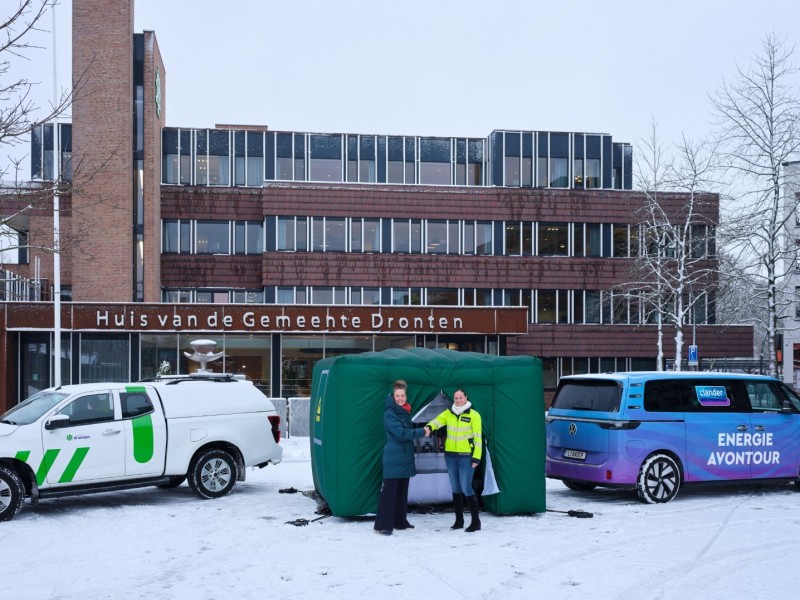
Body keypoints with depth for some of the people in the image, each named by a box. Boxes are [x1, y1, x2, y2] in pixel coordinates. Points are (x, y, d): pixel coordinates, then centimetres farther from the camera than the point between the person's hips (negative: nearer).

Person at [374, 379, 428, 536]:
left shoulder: (405, 412, 13)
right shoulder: (389, 414, -12)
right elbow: (401, 433, -22)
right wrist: (421, 432, -16)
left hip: (405, 458, 8)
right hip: (393, 459, -8)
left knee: (402, 491, 13)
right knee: (389, 491, -8)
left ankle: (400, 521, 22)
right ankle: (383, 525, -6)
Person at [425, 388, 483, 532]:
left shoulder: (473, 415, -5)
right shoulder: (448, 413, 6)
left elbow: (477, 437, -7)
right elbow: (438, 421, -12)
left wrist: (477, 457, -12)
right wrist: (429, 427, -35)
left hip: (466, 457, -5)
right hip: (450, 455, 5)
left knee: (466, 488, -8)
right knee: (456, 488, 12)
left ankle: (476, 521, 2)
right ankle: (459, 520, 23)